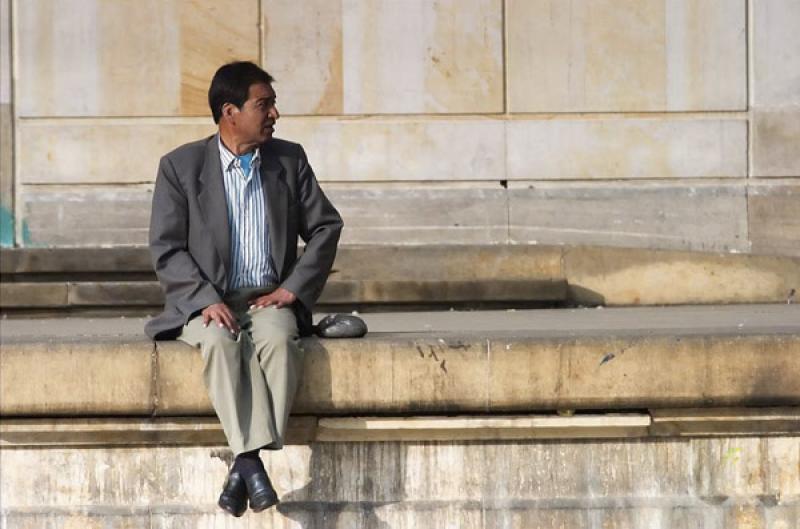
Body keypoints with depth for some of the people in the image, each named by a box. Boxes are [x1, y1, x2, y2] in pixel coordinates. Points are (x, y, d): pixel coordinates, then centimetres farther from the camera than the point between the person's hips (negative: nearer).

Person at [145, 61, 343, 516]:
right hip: (206, 303, -1)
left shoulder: (289, 159, 10)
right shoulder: (181, 166, 1)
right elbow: (166, 250, -3)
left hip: (268, 300, 2)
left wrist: (293, 289, -3)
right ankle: (252, 463, -39)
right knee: (221, 340, -36)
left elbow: (326, 227, 10)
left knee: (279, 337, -33)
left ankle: (245, 464, -34)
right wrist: (208, 301, -18)